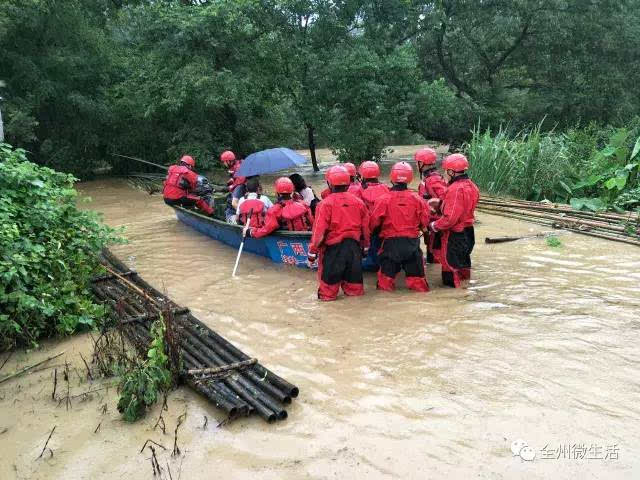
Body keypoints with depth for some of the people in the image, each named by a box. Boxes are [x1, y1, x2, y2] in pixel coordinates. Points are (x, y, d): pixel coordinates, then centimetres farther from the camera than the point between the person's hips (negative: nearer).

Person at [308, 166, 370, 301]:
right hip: (354, 245, 4)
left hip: (333, 248, -4)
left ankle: (327, 295, 16)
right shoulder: (358, 202, 3)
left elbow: (319, 231, -12)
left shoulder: (325, 204, -11)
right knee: (353, 277, 18)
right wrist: (365, 247, 22)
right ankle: (354, 291, 30)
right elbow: (365, 228, 9)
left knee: (329, 278, 9)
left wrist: (312, 252, -4)